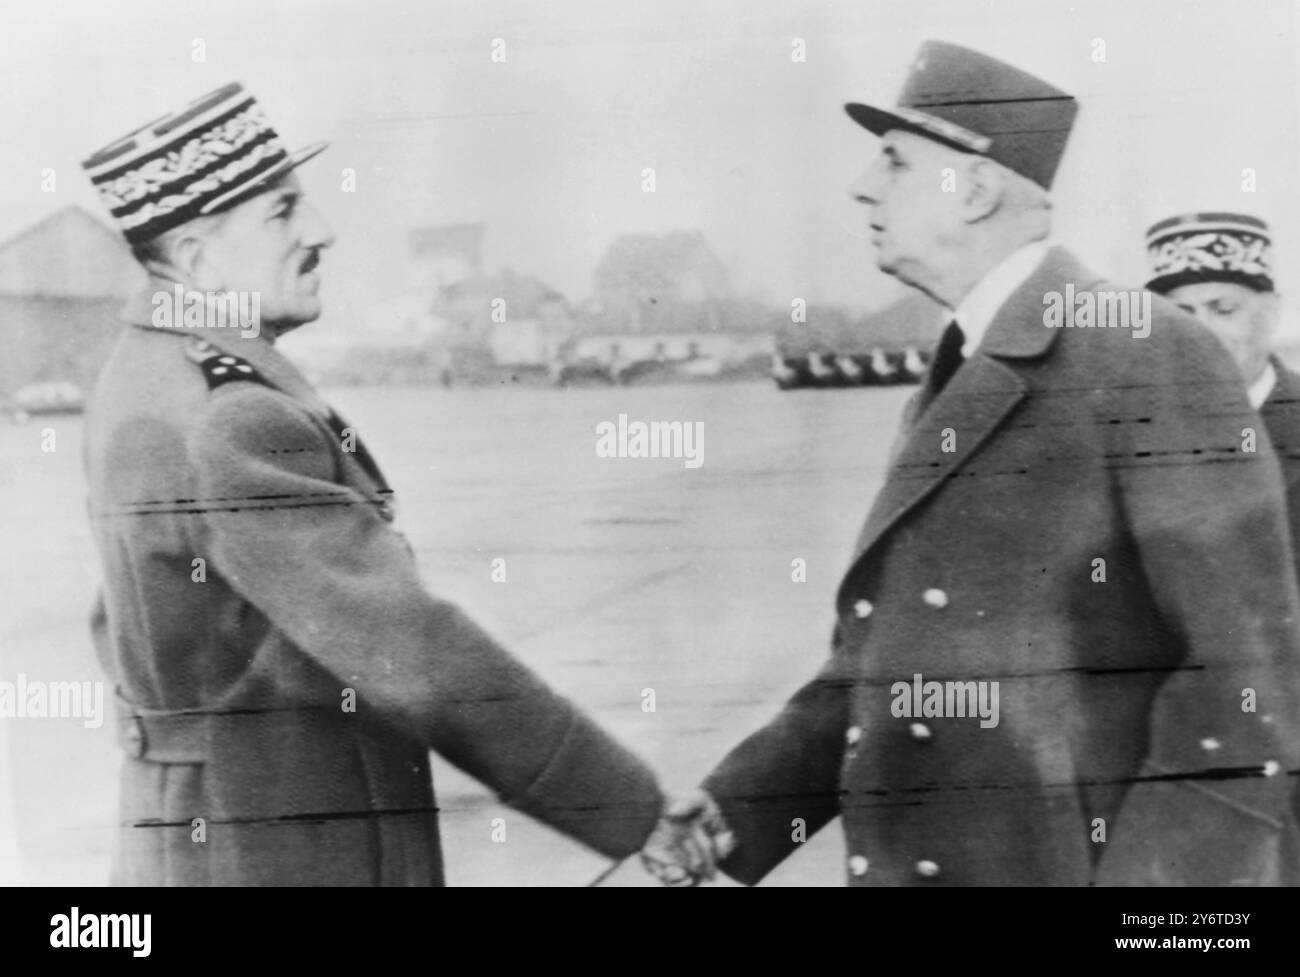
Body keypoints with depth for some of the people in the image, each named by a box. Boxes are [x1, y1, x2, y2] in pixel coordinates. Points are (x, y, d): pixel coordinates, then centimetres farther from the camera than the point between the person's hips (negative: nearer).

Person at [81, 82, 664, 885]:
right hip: (281, 860, -9)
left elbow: (125, 628, 18)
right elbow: (413, 652, -28)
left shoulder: (151, 378, 8)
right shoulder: (232, 424, -24)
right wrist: (636, 812, -21)